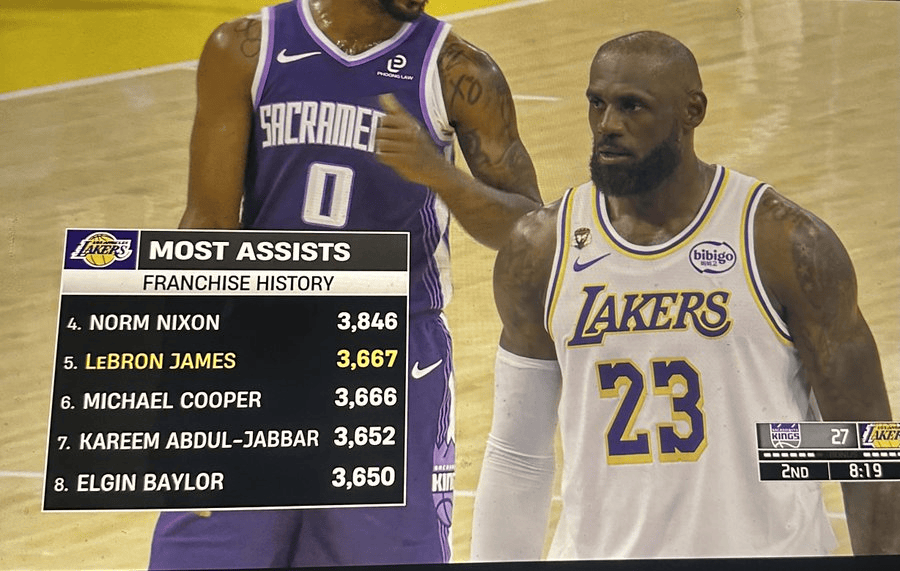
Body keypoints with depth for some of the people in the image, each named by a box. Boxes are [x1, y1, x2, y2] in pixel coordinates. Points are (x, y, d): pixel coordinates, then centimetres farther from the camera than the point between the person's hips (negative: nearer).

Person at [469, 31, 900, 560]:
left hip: (764, 544, -1)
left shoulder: (788, 245, -12)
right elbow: (517, 455, 2)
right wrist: (497, 558, 3)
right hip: (598, 547, 2)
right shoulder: (539, 250, -5)